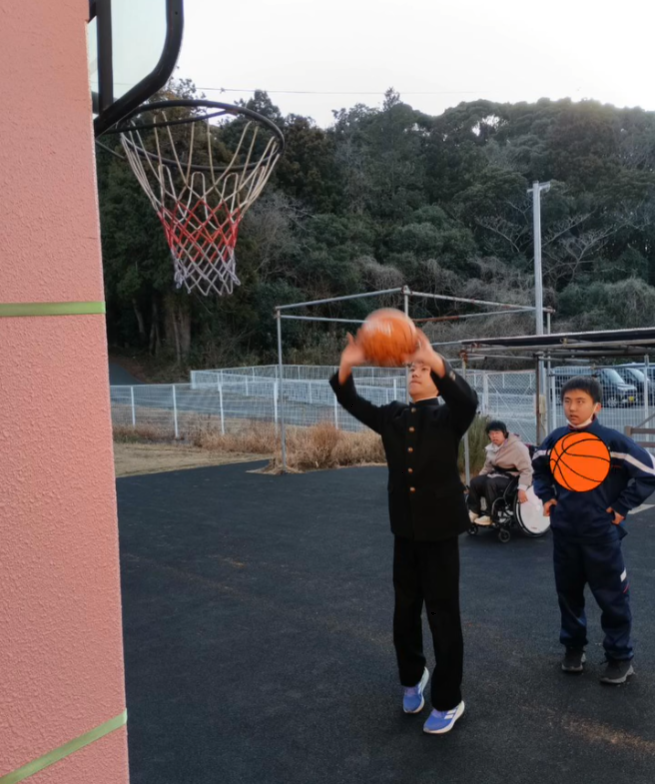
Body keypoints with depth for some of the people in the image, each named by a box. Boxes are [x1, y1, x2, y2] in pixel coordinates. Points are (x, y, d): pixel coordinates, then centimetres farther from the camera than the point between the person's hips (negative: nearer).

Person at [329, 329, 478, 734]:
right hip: (404, 530, 4)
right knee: (405, 610, 17)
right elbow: (354, 403, -2)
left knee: (443, 615, 3)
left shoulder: (448, 417, -7)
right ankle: (413, 677, 41)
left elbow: (468, 400, -28)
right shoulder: (393, 416, 5)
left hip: (439, 530, -4)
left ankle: (449, 701, 19)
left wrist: (436, 361, -43)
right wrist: (347, 368, -22)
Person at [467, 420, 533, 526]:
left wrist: (522, 488, -32)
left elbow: (526, 469, -22)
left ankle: (491, 516, -21)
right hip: (498, 474, 8)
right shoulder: (492, 447, 5)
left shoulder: (517, 447, -20)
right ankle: (474, 512, -3)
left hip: (512, 478, -8)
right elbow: (487, 466, 17)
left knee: (491, 483, -33)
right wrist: (479, 479, 7)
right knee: (475, 482, -13)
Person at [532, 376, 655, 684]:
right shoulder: (556, 439, 1)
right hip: (564, 532, 4)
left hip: (601, 533, -4)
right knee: (568, 593, 14)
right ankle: (573, 647, 31)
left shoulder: (612, 440, -12)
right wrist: (546, 496, 8)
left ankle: (620, 657, 20)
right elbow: (539, 466, 21)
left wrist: (622, 506, -9)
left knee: (611, 597, 5)